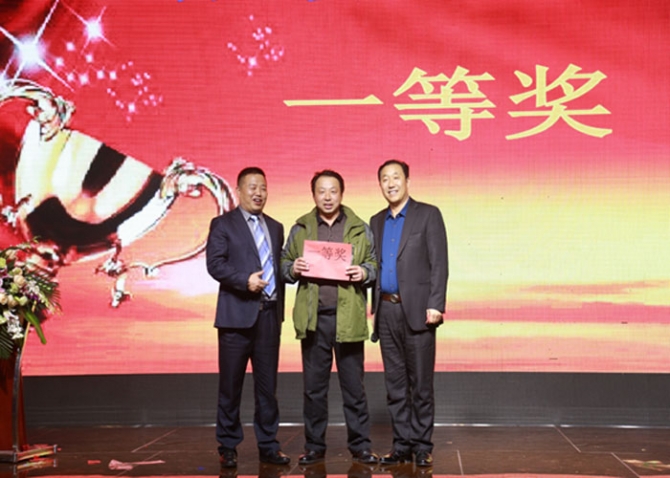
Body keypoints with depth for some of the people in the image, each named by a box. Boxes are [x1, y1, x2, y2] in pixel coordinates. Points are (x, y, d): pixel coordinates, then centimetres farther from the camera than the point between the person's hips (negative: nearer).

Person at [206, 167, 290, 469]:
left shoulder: (275, 228, 18)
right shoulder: (223, 224, 2)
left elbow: (278, 268, 18)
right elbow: (215, 263, -9)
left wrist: (280, 308, 11)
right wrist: (245, 280, -21)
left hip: (269, 316, 5)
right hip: (238, 315, -4)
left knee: (267, 384, 8)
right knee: (231, 385, 1)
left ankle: (268, 446, 15)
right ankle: (228, 447, 12)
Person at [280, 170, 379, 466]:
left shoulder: (360, 229, 9)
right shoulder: (300, 229, 12)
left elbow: (375, 265, 10)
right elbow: (284, 264, 14)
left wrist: (365, 273, -11)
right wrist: (293, 269, -7)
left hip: (348, 317, -1)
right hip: (313, 318, 1)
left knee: (354, 386, 4)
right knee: (313, 387, 7)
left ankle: (360, 446, 14)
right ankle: (314, 447, 17)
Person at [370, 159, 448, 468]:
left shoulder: (428, 214, 0)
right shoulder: (377, 222, 16)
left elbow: (439, 264, -6)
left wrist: (435, 305, -14)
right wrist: (374, 306, 9)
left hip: (416, 311, -5)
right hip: (386, 311, 5)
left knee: (421, 384, 0)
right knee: (395, 384, 8)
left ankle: (422, 447, 9)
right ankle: (402, 445, 16)